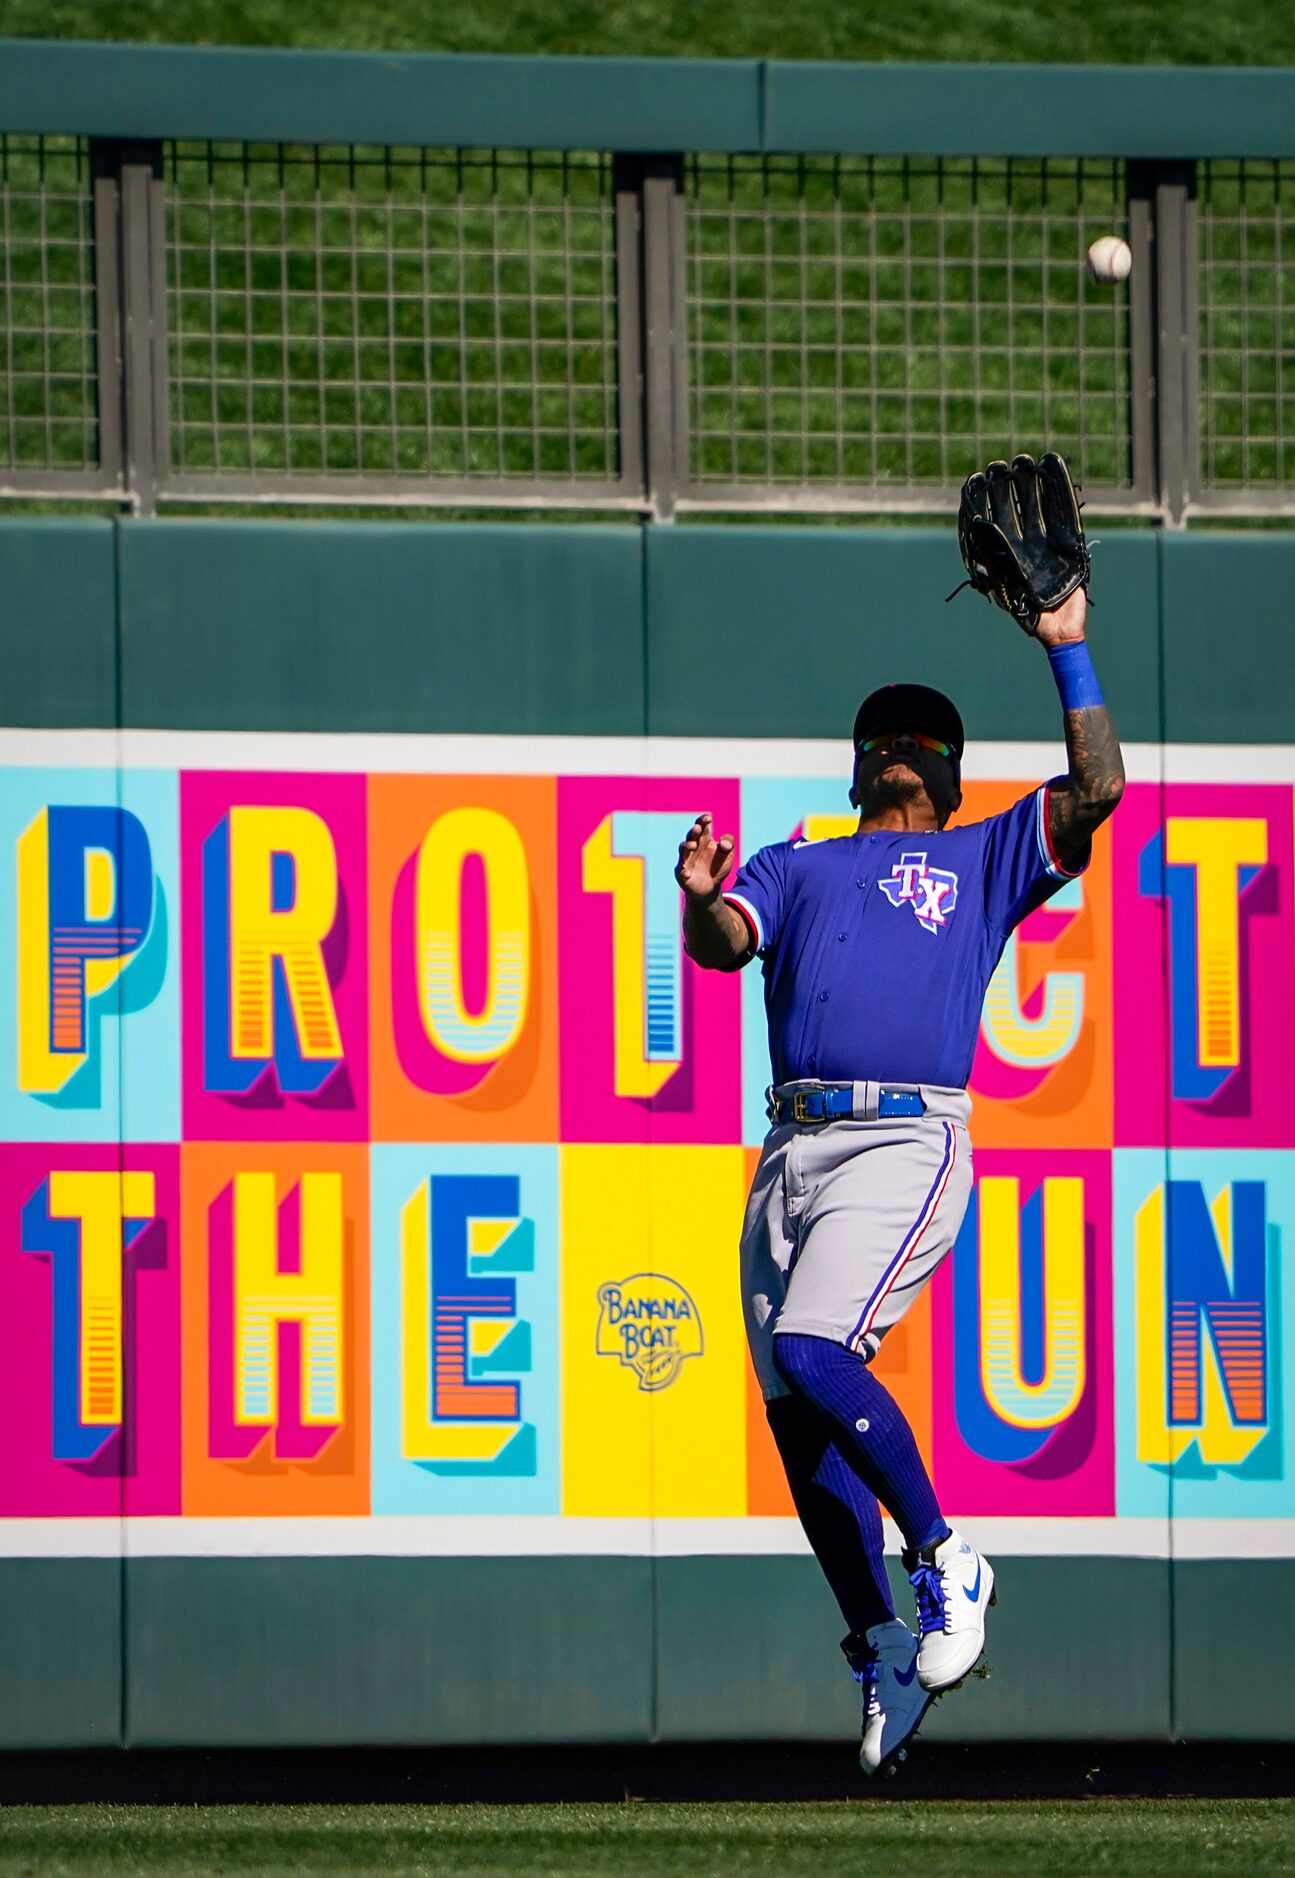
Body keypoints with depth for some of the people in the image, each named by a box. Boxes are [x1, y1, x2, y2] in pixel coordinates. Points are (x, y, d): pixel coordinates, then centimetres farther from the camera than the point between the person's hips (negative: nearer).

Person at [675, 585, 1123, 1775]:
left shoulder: (982, 861, 17)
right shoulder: (796, 868, 25)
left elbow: (1097, 789, 2)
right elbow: (727, 943, 5)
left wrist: (1068, 649, 1)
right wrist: (701, 900, -18)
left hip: (906, 1141, -5)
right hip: (792, 1145, 5)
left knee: (813, 1356, -24)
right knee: (794, 1409, -1)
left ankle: (945, 1562, -9)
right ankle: (883, 1651, 9)